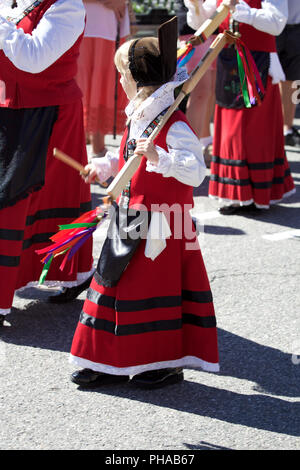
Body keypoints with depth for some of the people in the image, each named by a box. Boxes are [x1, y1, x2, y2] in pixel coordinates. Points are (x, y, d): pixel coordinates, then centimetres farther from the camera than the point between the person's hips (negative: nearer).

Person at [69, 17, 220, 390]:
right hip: (130, 224, 9)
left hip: (161, 226, -9)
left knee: (157, 288, 1)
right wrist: (104, 166, 33)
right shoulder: (137, 119, 10)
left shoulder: (175, 127, -19)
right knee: (115, 284, 12)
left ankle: (168, 363, 17)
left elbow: (195, 172, -29)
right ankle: (112, 362, 23)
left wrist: (159, 157, -41)